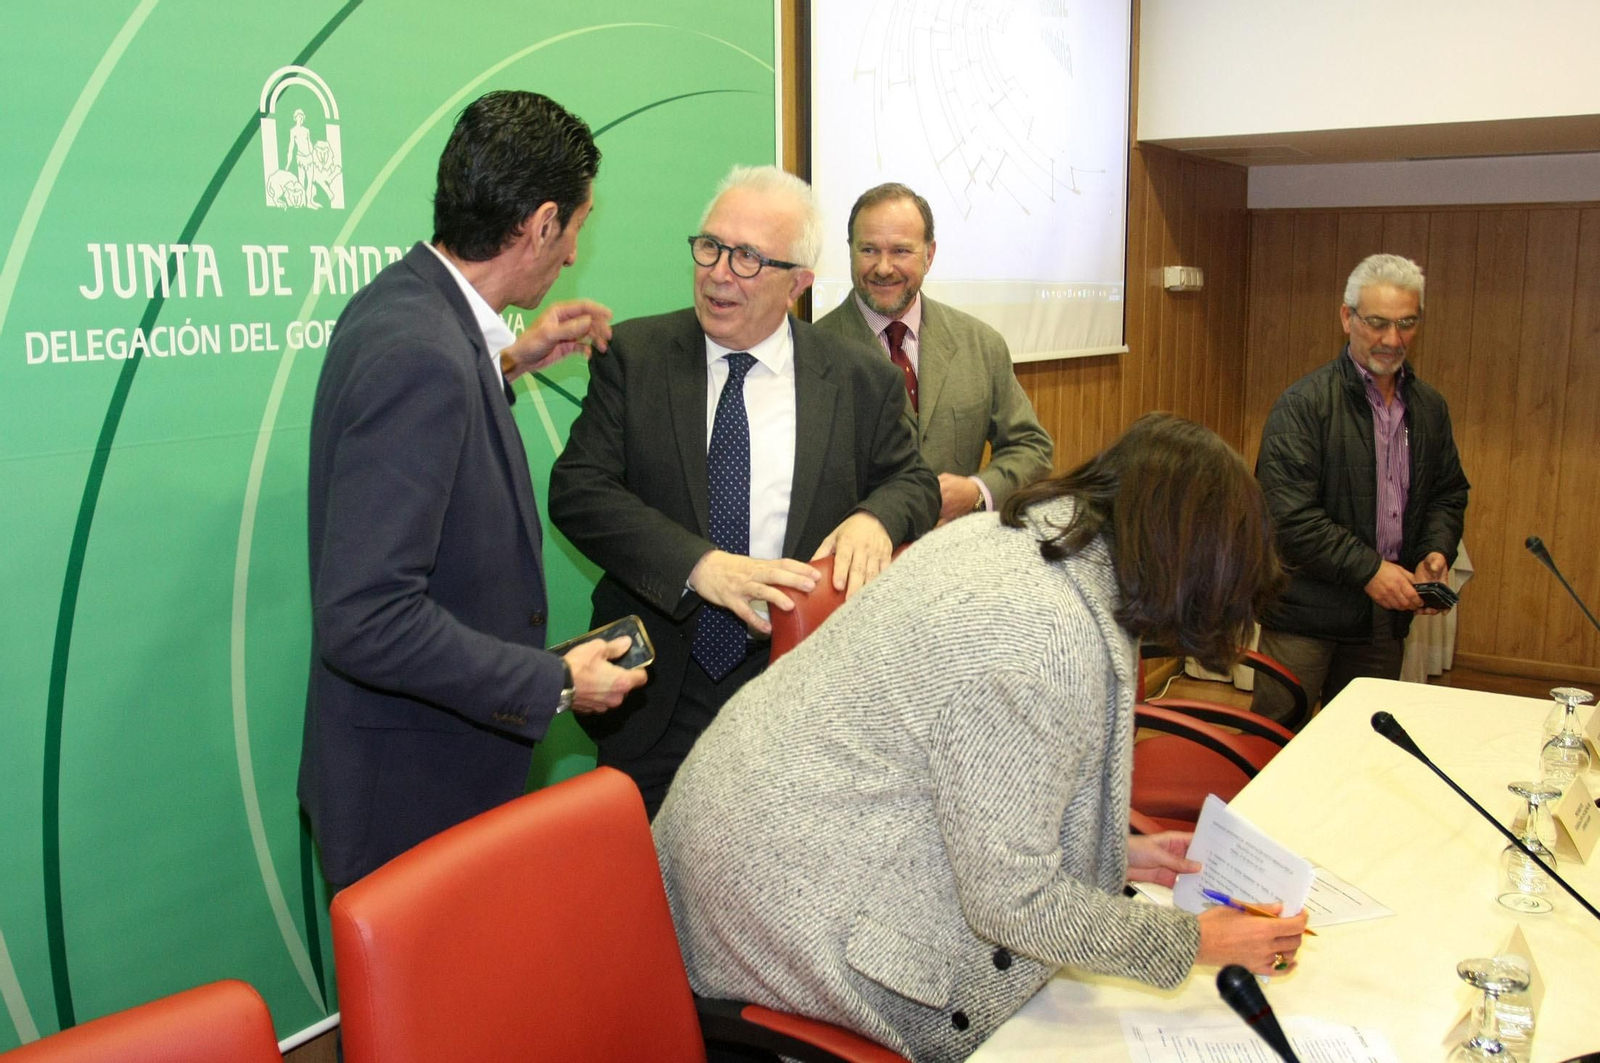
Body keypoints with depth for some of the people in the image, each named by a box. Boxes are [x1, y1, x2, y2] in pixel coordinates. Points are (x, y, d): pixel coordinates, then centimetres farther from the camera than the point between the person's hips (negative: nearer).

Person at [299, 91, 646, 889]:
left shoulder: (402, 302, 2)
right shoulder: (419, 353, -28)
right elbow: (366, 619, -30)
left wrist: (507, 362, 12)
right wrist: (555, 686, -21)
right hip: (414, 793, -9)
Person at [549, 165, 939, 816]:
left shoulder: (862, 379, 0)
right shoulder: (633, 355, -3)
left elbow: (913, 482, 9)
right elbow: (577, 489, -11)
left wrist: (874, 517, -17)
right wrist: (701, 565, -26)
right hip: (655, 698, 0)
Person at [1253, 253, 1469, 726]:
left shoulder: (1430, 408, 10)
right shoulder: (1304, 403, -11)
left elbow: (1449, 493, 20)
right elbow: (1287, 514, -18)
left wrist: (1436, 553, 0)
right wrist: (1368, 569, -19)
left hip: (1386, 616, 6)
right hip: (1305, 614, -6)